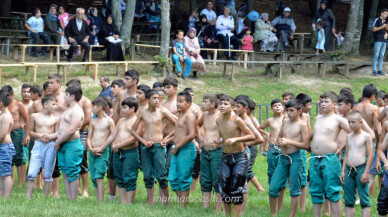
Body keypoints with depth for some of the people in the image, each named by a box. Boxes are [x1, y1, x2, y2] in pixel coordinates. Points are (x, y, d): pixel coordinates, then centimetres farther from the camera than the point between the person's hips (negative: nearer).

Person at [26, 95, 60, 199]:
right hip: (37, 145, 0)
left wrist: (50, 136, -12)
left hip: (50, 146, 0)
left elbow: (57, 133, 9)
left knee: (48, 174, 5)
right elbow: (30, 131, 9)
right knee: (31, 173, -7)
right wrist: (39, 135, -9)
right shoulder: (34, 116, 5)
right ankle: (28, 197, -1)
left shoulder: (55, 119, 5)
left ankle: (46, 197, 13)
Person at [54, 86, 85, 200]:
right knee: (65, 173, 10)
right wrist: (58, 141, 7)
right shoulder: (69, 109, 19)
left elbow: (71, 130, -21)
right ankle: (69, 198, 14)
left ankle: (73, 199, -3)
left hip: (72, 144, -10)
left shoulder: (77, 111, -13)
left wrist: (58, 142, -14)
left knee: (72, 173, -6)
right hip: (63, 145, 10)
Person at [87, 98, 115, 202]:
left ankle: (101, 201, -20)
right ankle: (98, 200, 9)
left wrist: (101, 148, -11)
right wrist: (91, 148, -6)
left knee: (99, 177, -16)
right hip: (92, 152, 6)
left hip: (103, 152, -6)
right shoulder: (93, 121, 15)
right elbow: (88, 138, 14)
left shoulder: (109, 121, -2)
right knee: (94, 178, 4)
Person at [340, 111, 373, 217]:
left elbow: (370, 155, -7)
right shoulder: (349, 137, 13)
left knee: (364, 200, -5)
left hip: (361, 169, -6)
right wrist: (343, 171, 12)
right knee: (349, 200, 7)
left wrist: (366, 172, -12)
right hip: (349, 170, 6)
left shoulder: (366, 136, -5)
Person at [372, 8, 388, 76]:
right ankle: (374, 70, -7)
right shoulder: (377, 20, -5)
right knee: (376, 55, -7)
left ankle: (380, 70, 11)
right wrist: (382, 27, -18)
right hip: (378, 40, -7)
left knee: (381, 56, 7)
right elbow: (374, 29, -11)